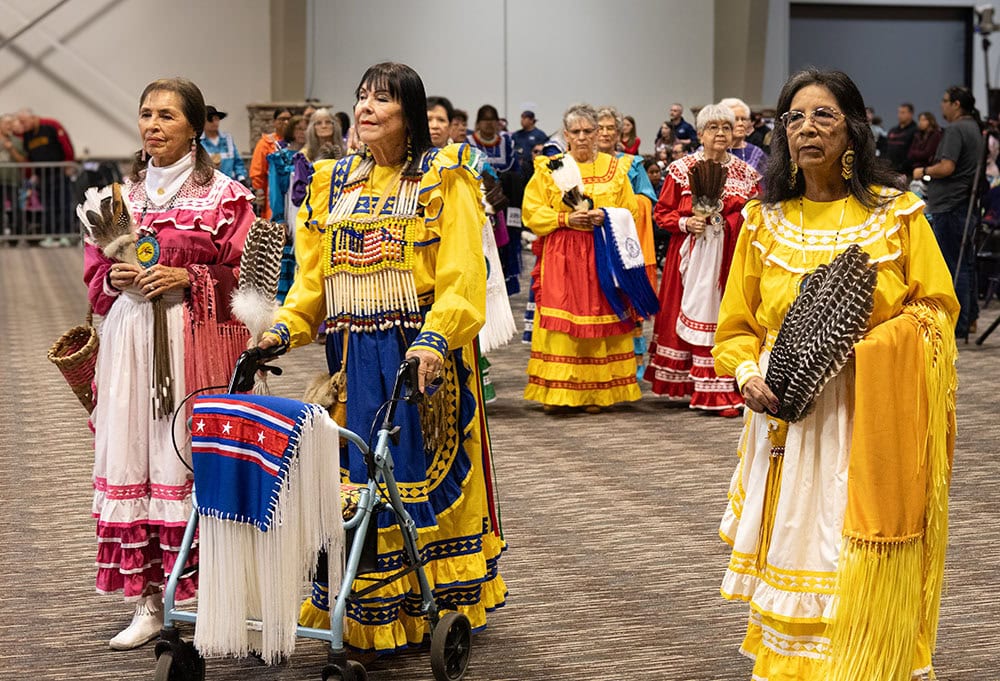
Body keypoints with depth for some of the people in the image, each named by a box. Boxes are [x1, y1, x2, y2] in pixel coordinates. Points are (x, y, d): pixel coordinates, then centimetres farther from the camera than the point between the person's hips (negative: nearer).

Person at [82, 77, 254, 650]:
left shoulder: (226, 196, 1)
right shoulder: (121, 195, 16)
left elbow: (247, 275, -2)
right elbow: (94, 272, 19)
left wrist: (188, 279, -14)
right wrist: (115, 277, -3)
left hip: (197, 341, -4)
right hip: (130, 341, 4)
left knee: (195, 459, -7)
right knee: (132, 461, 1)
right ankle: (148, 605, 7)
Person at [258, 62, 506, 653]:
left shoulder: (445, 177, -1)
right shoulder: (334, 182, 14)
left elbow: (462, 273, -12)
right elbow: (314, 273, 13)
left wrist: (435, 338, -26)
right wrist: (286, 327, -4)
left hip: (422, 357, -4)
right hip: (352, 357, 4)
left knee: (423, 470, 0)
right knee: (359, 478, 3)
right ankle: (369, 619, 10)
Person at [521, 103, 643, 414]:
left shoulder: (616, 168, 10)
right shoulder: (548, 168, 7)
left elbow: (631, 212, 9)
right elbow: (531, 211, 2)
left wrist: (605, 217, -11)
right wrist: (565, 218, -12)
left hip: (603, 256, 1)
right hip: (560, 257, -1)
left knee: (598, 319, -1)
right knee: (560, 321, -7)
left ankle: (595, 392, 4)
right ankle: (556, 391, -5)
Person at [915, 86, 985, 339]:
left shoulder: (955, 130, -15)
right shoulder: (974, 128, 17)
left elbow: (947, 167, -23)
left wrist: (923, 172, -7)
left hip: (949, 206, -10)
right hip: (966, 203, 10)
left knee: (954, 265, -7)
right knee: (965, 262, 16)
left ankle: (958, 325, -5)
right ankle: (969, 316, 23)